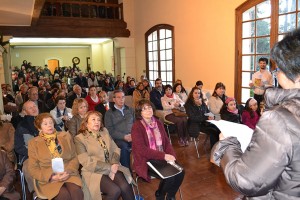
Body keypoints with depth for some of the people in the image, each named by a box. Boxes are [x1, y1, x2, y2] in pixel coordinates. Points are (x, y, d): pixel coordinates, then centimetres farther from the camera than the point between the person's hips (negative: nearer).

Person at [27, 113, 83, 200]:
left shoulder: (65, 136, 13)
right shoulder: (34, 143, 7)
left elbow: (74, 158, 10)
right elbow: (33, 169, 3)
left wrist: (68, 172, -10)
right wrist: (52, 177, -12)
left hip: (68, 175, 2)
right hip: (48, 179, -1)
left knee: (77, 192, -29)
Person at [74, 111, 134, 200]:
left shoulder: (105, 132, 16)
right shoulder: (79, 138, -1)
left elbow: (116, 150, 11)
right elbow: (87, 162, -9)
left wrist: (114, 164, -9)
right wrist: (109, 168, -14)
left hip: (112, 168, 4)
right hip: (94, 172, -4)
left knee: (125, 186, -25)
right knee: (115, 190, -28)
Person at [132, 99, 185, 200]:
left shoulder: (158, 123, 8)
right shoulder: (137, 127, -12)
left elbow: (166, 142, 8)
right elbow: (142, 150, -19)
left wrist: (171, 155, -12)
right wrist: (163, 156, -23)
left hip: (162, 158, 6)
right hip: (146, 161, -6)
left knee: (180, 172, -14)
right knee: (169, 177, -23)